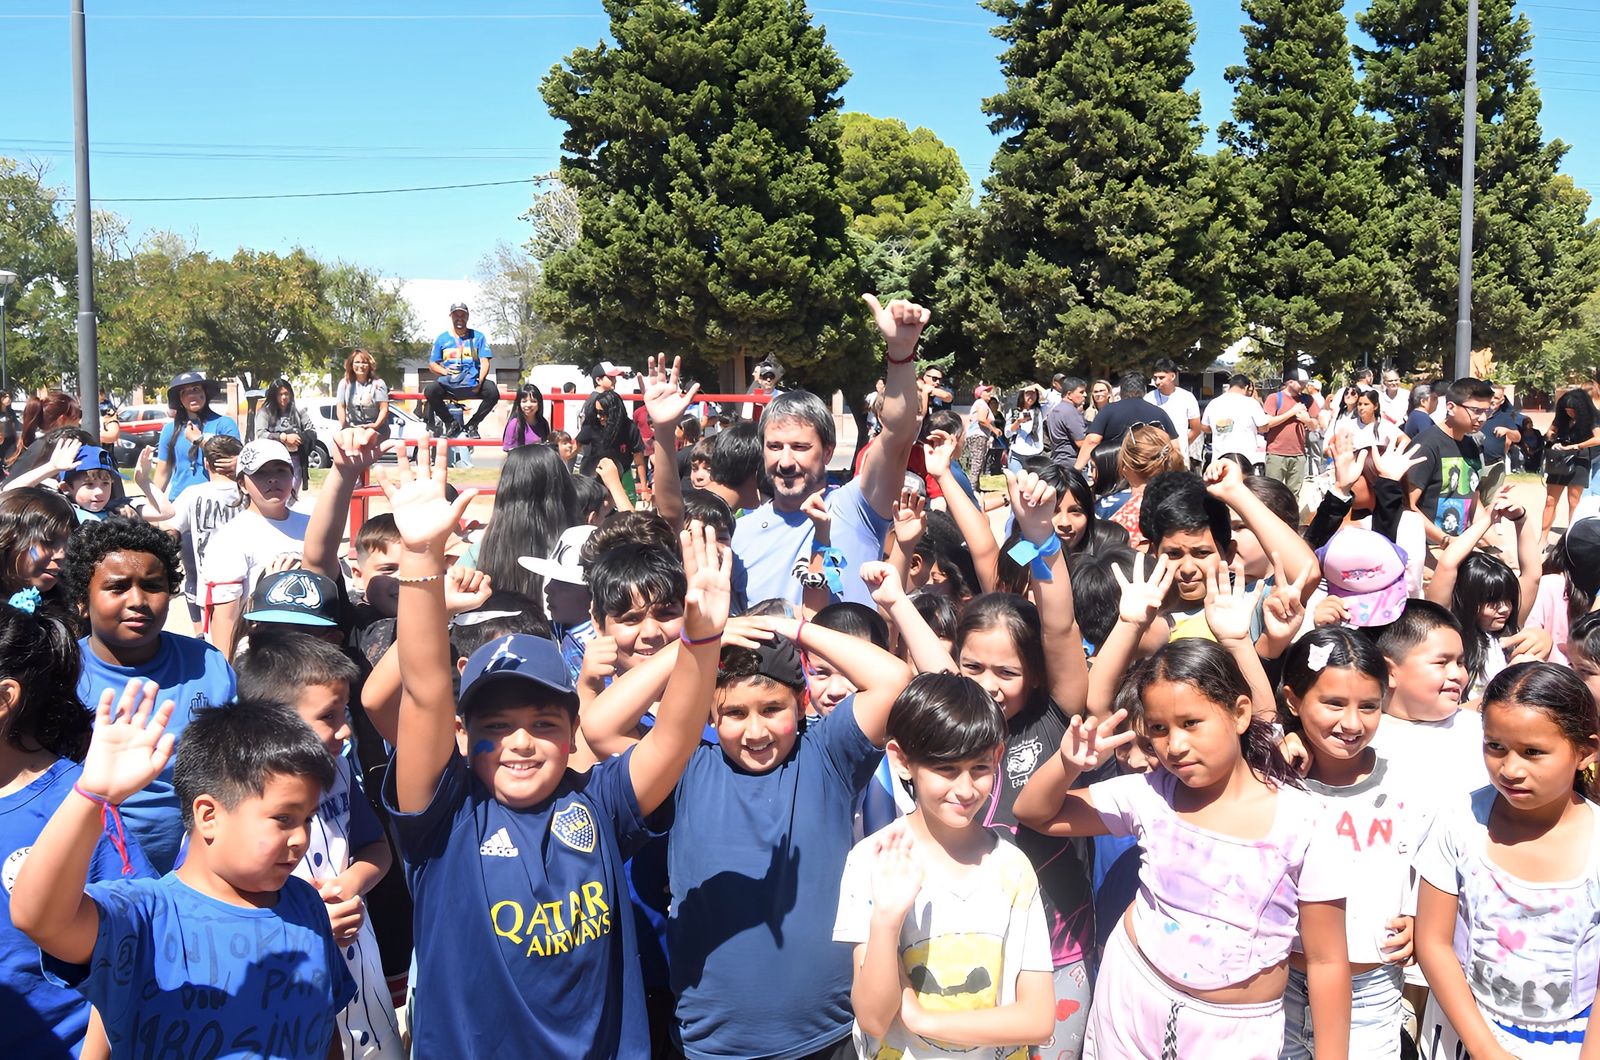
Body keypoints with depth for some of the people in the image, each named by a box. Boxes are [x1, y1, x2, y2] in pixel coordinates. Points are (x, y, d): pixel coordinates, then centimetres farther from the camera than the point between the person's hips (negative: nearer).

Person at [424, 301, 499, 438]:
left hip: (472, 383, 0)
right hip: (448, 383, 1)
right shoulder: (442, 338, 13)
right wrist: (444, 371, -10)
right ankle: (451, 422, -5)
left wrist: (479, 382, -16)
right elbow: (432, 364, 13)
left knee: (492, 391, -30)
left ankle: (472, 425, -7)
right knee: (430, 391, -30)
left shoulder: (478, 337, 10)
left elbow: (485, 362, 2)